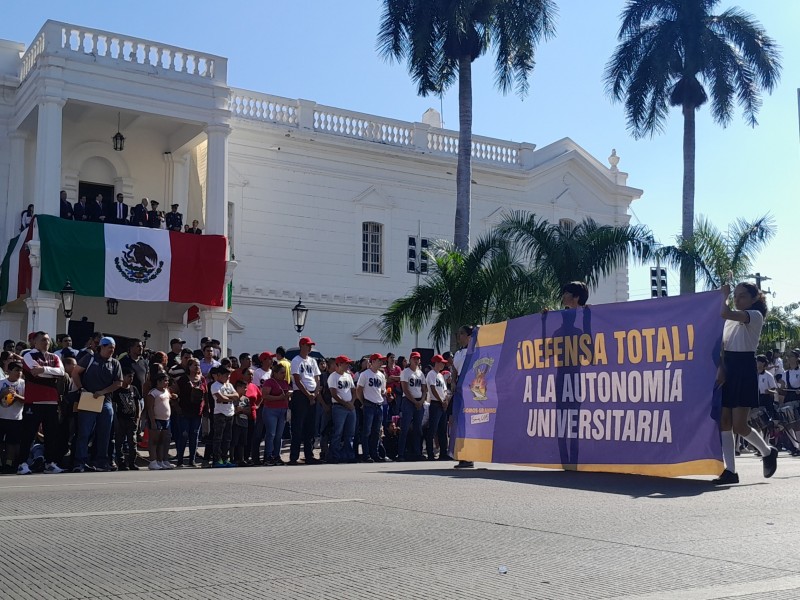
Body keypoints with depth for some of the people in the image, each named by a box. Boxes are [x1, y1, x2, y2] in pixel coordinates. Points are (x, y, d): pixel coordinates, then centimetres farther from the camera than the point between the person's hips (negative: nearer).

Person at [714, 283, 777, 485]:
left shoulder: (755, 316, -7)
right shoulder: (732, 320, 17)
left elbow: (725, 313, -24)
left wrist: (723, 295, -7)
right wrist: (720, 370, 1)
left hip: (745, 371, -7)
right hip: (729, 371, 7)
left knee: (739, 425, -10)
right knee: (724, 422, -1)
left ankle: (768, 452, 18)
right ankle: (730, 470, 2)